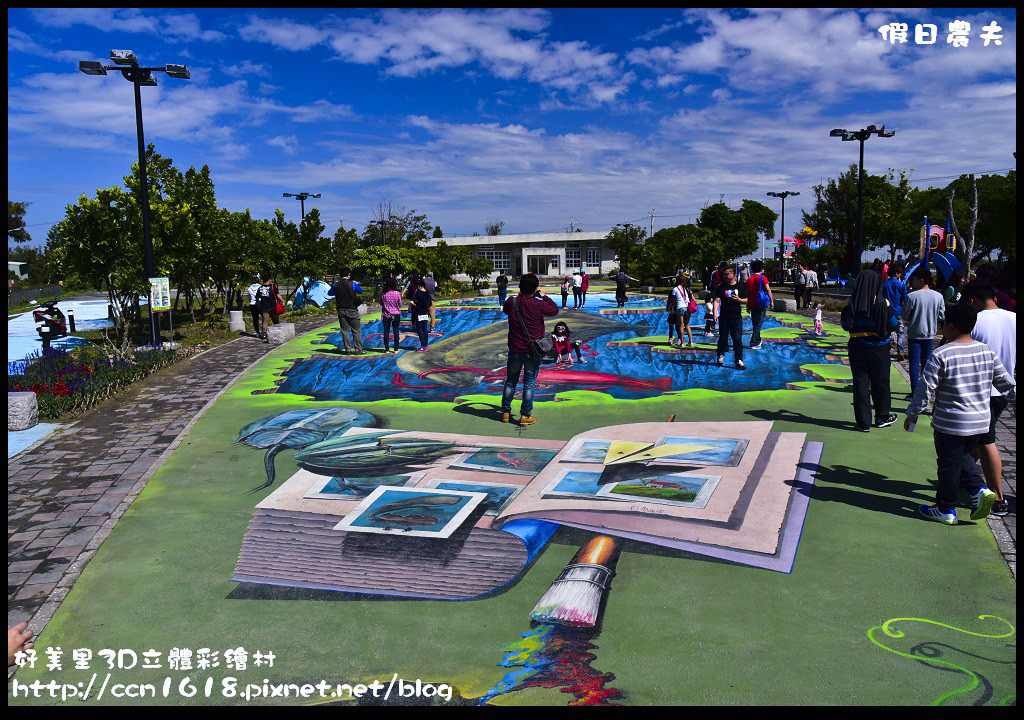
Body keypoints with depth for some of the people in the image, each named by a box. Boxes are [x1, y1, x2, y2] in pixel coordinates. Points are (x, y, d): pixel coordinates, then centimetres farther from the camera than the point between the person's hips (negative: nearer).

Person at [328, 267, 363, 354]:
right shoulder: (352, 284, -7)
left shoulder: (336, 285, 0)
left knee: (345, 331, 9)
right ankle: (358, 349, 1)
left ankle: (348, 349, 9)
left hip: (341, 310, 3)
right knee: (356, 331, 3)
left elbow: (329, 293, 18)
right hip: (352, 310, -3)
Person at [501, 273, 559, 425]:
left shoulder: (511, 302, -6)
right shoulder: (538, 305, -16)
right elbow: (555, 310, 1)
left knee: (510, 381, 16)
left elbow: (505, 309, 18)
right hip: (532, 352, -3)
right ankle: (525, 415, 11)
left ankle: (506, 412, 24)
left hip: (515, 350, 3)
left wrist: (520, 296, 18)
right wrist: (544, 296, 12)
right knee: (529, 383, 7)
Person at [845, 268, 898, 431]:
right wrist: (883, 330, 13)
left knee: (860, 383, 5)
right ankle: (882, 417, 27)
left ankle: (863, 422, 7)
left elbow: (845, 325, 1)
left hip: (856, 347, 1)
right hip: (878, 347, -1)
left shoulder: (851, 302, -6)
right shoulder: (881, 302, -10)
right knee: (880, 382, 14)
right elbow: (893, 325, -6)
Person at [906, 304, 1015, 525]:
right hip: (980, 422, 6)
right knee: (963, 456, 26)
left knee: (948, 464, 7)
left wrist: (912, 414, -2)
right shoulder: (987, 351, 1)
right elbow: (1007, 383, 11)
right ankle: (979, 489, 8)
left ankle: (945, 509, 19)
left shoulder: (941, 355, -17)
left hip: (950, 423, -6)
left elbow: (925, 390, -14)